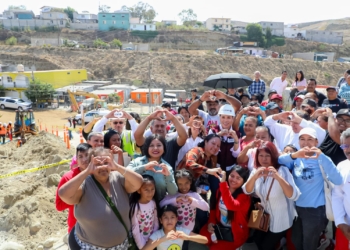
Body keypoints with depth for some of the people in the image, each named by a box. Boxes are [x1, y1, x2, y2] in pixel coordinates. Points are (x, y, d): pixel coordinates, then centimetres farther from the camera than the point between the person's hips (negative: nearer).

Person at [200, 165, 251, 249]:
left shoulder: (244, 196, -22)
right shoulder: (221, 190, -4)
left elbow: (231, 205, -45)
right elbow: (214, 207, 11)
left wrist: (223, 183, -50)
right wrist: (211, 222, -5)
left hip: (235, 233, -5)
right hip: (220, 227, 5)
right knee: (203, 234, -17)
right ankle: (219, 243, 10)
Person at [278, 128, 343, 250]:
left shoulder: (321, 159, -11)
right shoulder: (296, 158, -1)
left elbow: (338, 181, -27)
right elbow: (278, 161, -19)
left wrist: (321, 157, -38)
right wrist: (293, 155, -38)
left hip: (315, 210, -4)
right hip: (296, 207, 4)